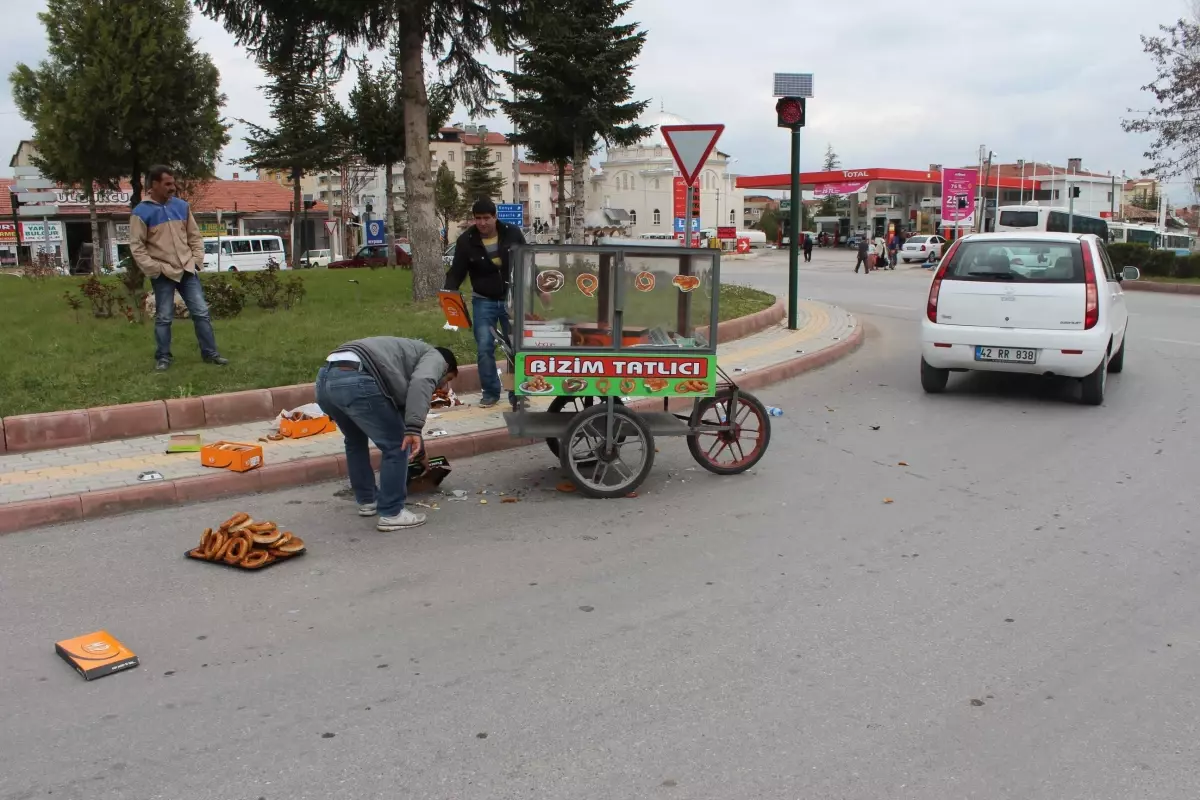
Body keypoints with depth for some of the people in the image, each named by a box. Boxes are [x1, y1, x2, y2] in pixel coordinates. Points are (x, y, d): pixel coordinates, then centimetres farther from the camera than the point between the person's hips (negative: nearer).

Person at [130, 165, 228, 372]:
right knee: (164, 318, 3)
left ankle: (210, 353, 11)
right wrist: (154, 268, -12)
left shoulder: (182, 206, 7)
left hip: (187, 270, 4)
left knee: (201, 313, 4)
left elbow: (195, 236, 14)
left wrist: (197, 259, 3)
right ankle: (163, 357, 14)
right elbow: (137, 247, -6)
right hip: (163, 274, -4)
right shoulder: (141, 213, -7)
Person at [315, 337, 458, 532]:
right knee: (396, 446, 6)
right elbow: (421, 382, -11)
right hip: (354, 380, -9)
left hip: (325, 378, 9)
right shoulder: (435, 357, 16)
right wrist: (414, 429, -18)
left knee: (355, 441, 32)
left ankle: (367, 500, 42)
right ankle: (391, 514, 12)